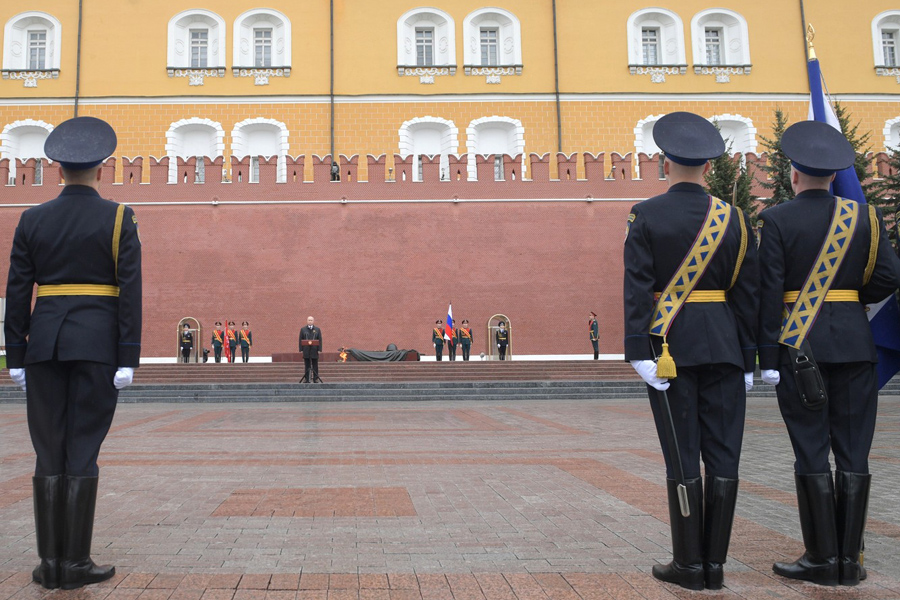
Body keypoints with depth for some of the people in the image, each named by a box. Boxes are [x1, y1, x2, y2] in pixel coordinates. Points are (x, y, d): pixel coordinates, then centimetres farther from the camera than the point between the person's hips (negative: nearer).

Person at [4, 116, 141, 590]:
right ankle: (74, 563, 5)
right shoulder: (118, 218, -1)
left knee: (49, 453, 8)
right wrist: (128, 359, -6)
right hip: (97, 346, -3)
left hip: (45, 344, 3)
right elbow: (130, 290, -8)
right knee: (82, 452, 1)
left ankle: (49, 563, 11)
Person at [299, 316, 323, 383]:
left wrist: (319, 349, -5)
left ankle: (316, 379, 9)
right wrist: (301, 349, -4)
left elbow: (320, 340, 4)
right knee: (307, 366, 4)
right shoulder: (303, 330, 8)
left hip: (314, 350, 0)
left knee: (315, 366, 4)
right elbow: (300, 340, 5)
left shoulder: (317, 330, 7)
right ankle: (306, 379, 8)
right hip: (306, 350, 0)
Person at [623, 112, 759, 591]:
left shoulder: (645, 215, -3)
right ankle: (715, 564, 13)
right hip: (723, 347, 3)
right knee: (722, 454, 7)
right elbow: (747, 294, 4)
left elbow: (637, 288, -11)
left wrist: (639, 352, -11)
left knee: (683, 456, 2)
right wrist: (747, 358, 9)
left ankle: (689, 564, 9)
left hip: (670, 347, -2)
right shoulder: (733, 218, 4)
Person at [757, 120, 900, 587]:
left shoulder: (777, 220, -5)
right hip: (854, 344, 3)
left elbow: (769, 292, -9)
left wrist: (767, 356, -6)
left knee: (812, 452, 1)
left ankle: (822, 559, 7)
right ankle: (849, 560, 12)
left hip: (799, 345, -3)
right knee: (853, 451, 7)